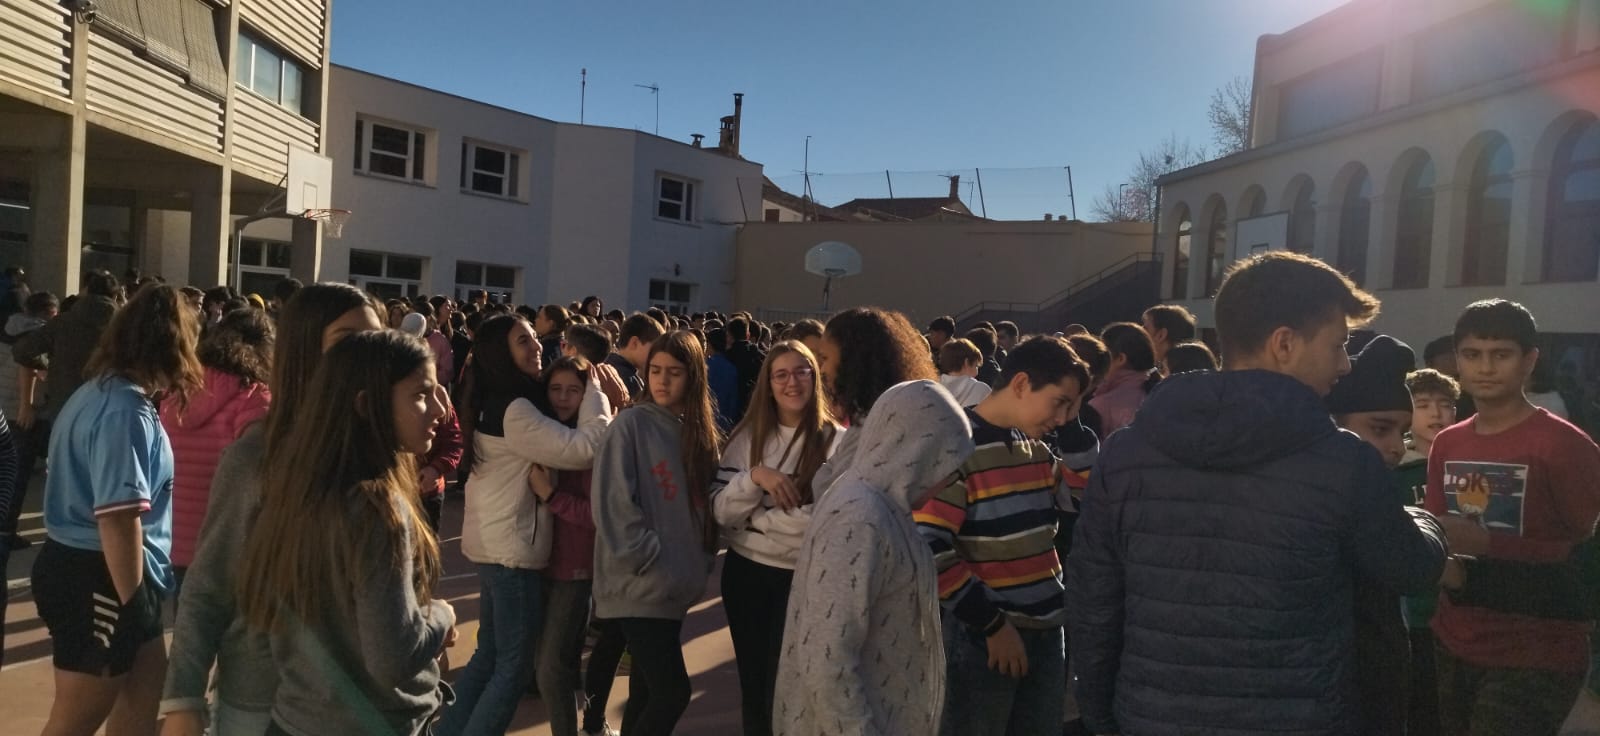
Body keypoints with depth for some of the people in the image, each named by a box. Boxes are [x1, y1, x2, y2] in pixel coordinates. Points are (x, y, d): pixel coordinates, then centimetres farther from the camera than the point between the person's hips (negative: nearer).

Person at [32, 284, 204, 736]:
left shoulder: (102, 392, 9)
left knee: (145, 689, 18)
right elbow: (119, 519, -27)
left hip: (88, 570, 10)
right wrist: (133, 605, -19)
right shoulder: (125, 411, -22)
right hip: (100, 579, -10)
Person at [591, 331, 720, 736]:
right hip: (640, 585, -6)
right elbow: (613, 503, -15)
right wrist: (648, 562, -15)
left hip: (678, 585, 6)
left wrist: (701, 561, 3)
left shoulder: (701, 431, 10)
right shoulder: (631, 424, -10)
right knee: (672, 691, -9)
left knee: (648, 688, 15)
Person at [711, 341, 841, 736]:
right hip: (746, 571, 3)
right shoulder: (747, 436, 0)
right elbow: (721, 511, -4)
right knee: (752, 684, 16)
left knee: (784, 690, 6)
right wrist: (754, 477, -22)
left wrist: (754, 517, -12)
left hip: (804, 577, -3)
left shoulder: (838, 441, -10)